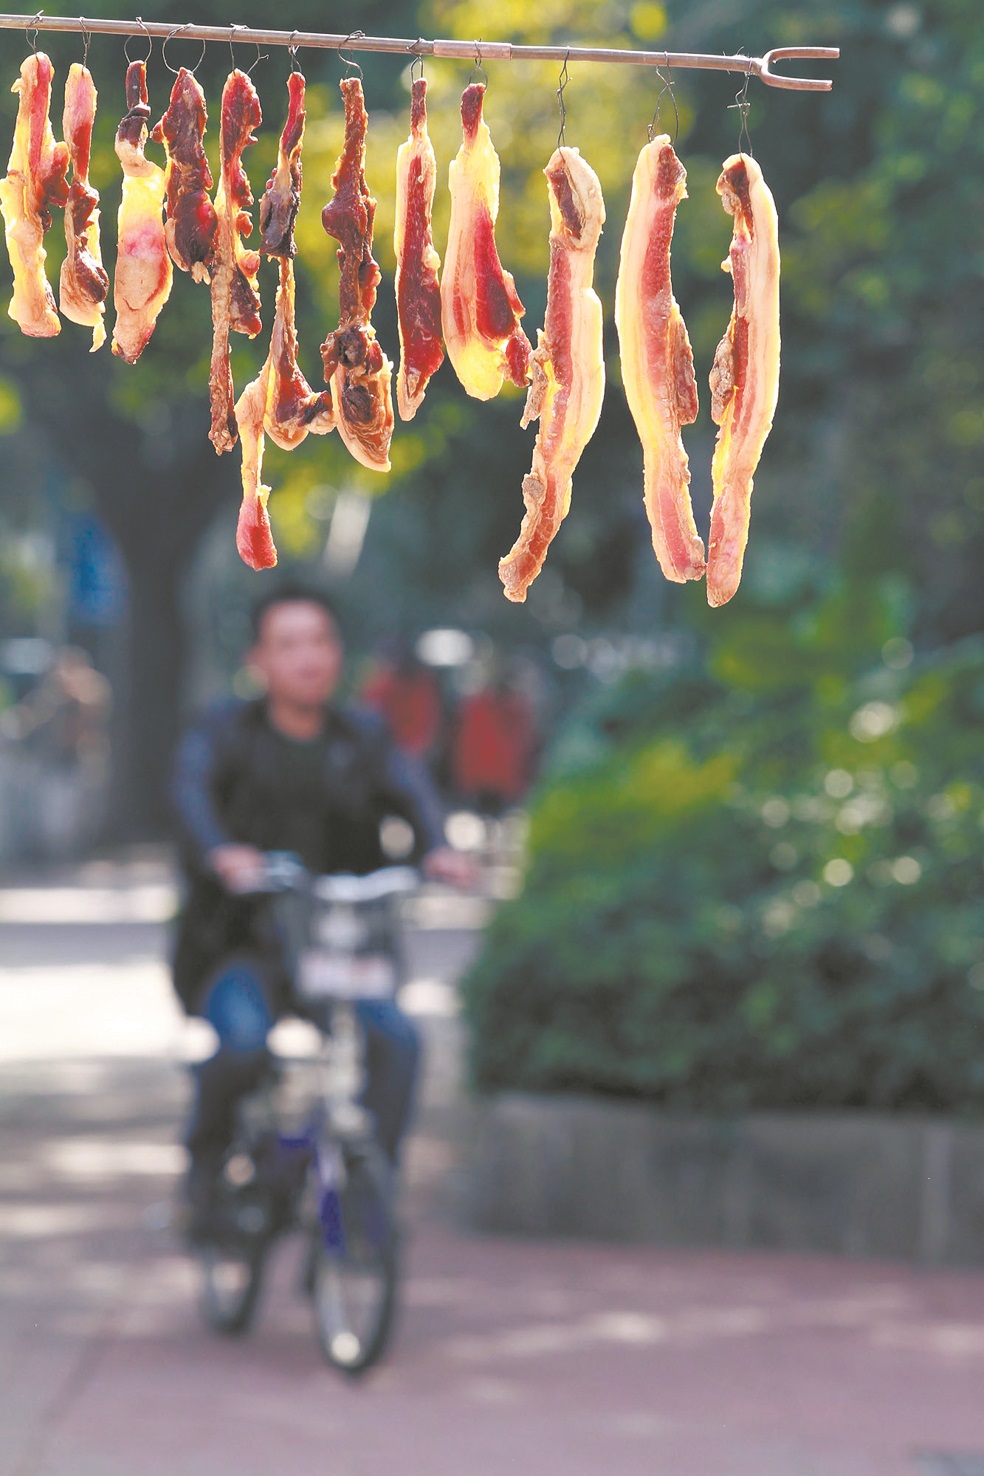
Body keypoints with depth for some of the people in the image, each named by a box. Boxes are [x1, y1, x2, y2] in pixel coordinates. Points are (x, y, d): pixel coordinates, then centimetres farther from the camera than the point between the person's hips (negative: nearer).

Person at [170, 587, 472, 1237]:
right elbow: (192, 792, -17)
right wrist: (220, 852, -40)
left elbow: (412, 793, -8)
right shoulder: (224, 734, 2)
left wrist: (438, 848, -31)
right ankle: (208, 1156, -1)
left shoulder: (364, 737, 9)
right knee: (243, 1042, -31)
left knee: (396, 1038, -24)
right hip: (241, 950, -2)